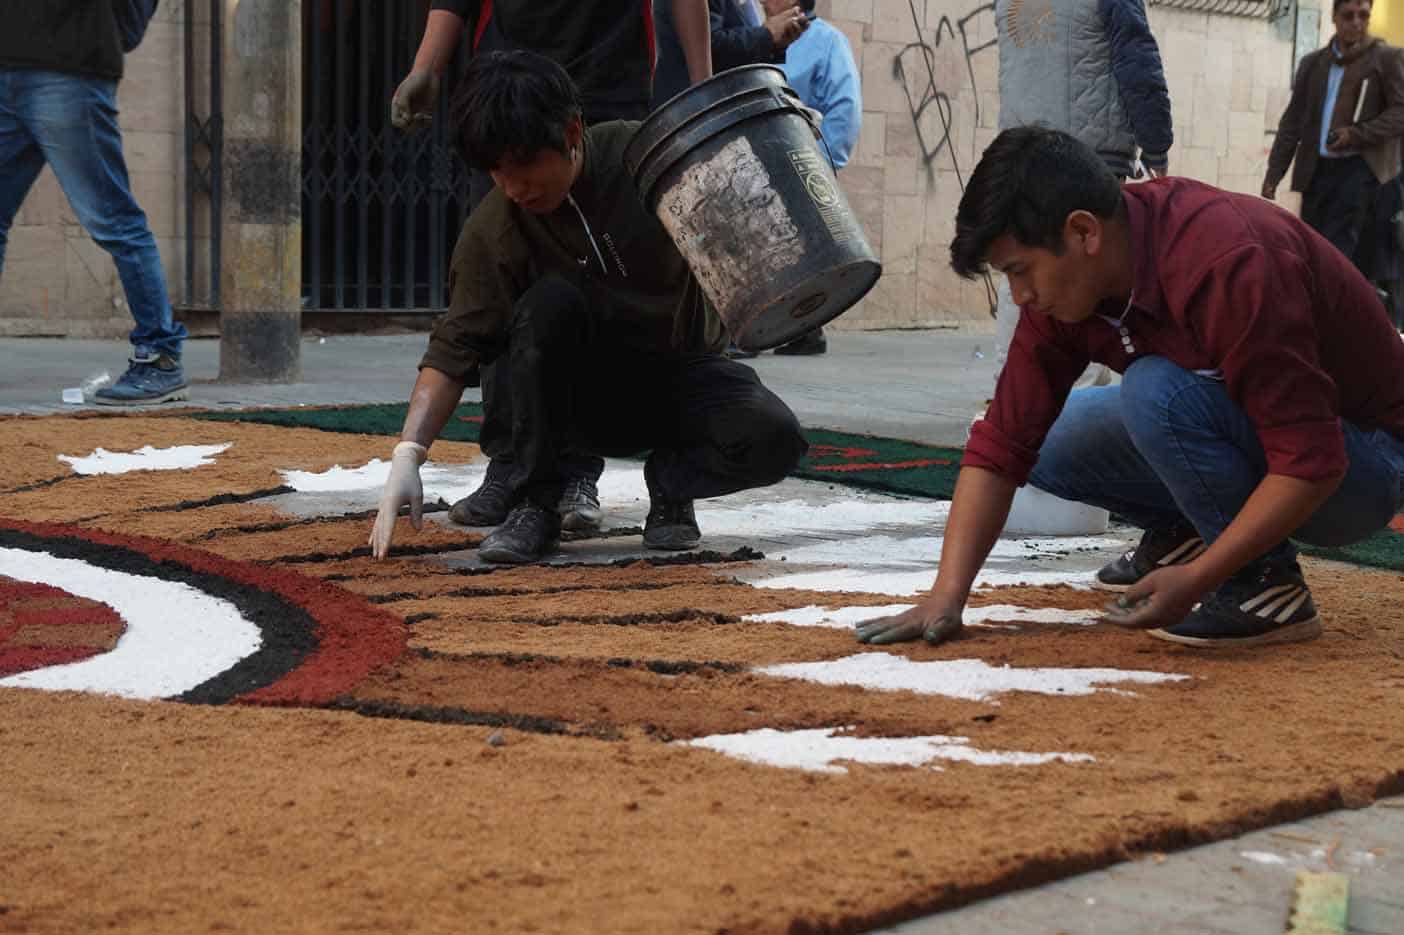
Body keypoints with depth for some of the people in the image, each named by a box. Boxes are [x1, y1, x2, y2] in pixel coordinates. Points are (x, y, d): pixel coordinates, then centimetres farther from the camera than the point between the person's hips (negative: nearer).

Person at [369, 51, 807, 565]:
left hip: (682, 370, 0)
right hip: (582, 396, 0)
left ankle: (671, 478, 3)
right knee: (548, 302, -33)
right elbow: (452, 350, -15)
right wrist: (407, 455, -27)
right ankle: (536, 503, -18)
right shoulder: (491, 232, -15)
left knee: (774, 437, -31)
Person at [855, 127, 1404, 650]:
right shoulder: (1062, 279, -9)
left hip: (1356, 469, -7)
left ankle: (1269, 586, -15)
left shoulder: (1229, 266, -33)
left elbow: (1312, 463, -32)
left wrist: (1195, 580, -34)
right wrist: (947, 596, -16)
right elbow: (1003, 442, -8)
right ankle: (1179, 534, 15)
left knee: (1157, 389, -31)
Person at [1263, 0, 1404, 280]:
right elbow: (1292, 122, 17)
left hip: (1361, 170, -5)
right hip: (1317, 170, 5)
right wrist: (1274, 173, 8)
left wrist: (1357, 134, -17)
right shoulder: (1312, 63, 16)